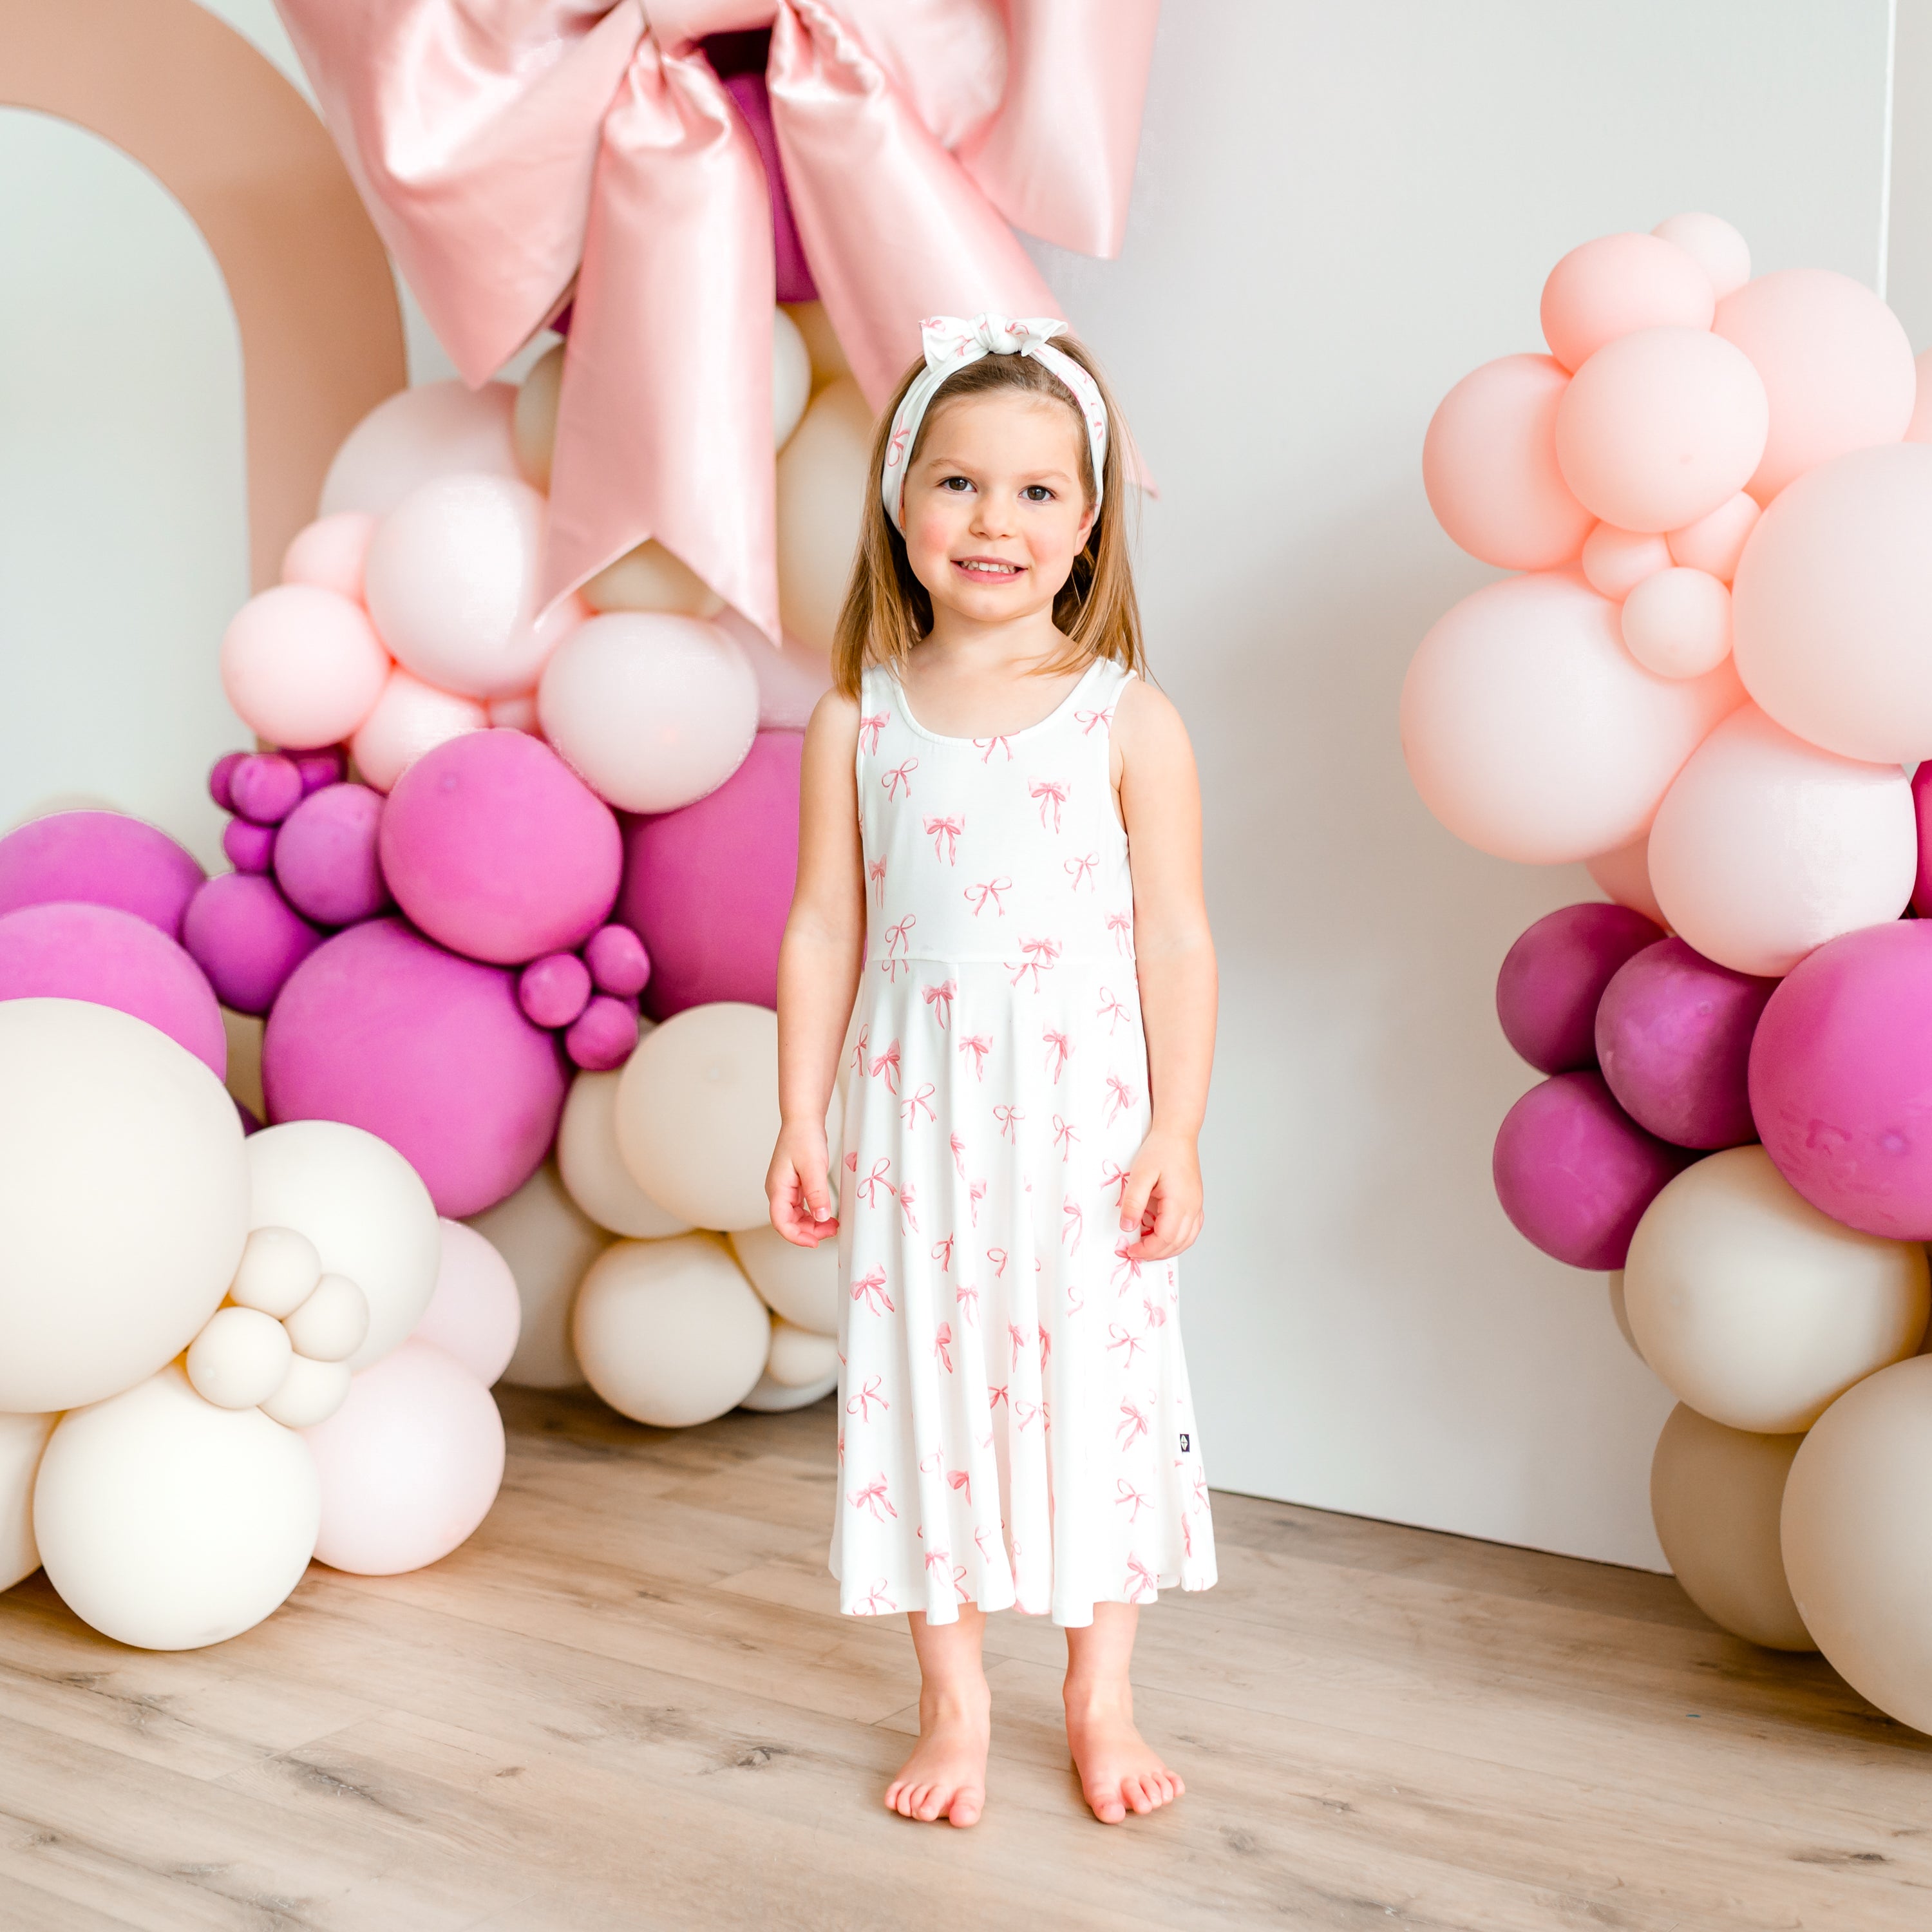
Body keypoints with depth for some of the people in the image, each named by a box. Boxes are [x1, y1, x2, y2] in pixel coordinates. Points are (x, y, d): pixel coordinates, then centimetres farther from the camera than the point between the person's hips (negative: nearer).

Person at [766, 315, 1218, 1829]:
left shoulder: (1130, 723, -4)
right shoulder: (860, 719, 2)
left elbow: (1176, 939, -3)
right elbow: (826, 928, 4)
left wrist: (1175, 1138, -7)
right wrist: (800, 1117, 1)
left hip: (1083, 1121, -1)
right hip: (915, 1119, 2)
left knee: (1094, 1389, 7)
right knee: (926, 1382, 8)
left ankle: (1101, 1700, 26)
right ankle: (954, 1704, 25)